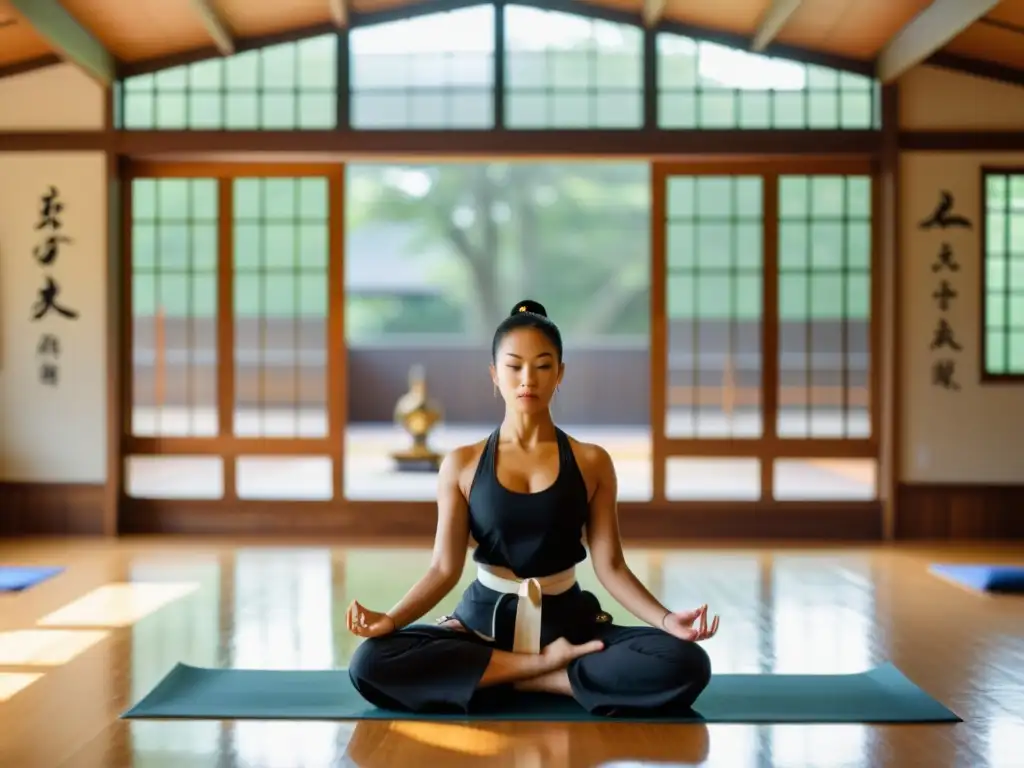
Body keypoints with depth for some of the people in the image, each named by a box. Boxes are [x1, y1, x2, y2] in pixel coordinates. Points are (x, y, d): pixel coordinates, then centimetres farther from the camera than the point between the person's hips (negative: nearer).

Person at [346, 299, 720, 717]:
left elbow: (610, 565, 0)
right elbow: (444, 568, -2)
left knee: (686, 663, -27)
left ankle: (535, 677, -15)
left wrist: (666, 619, -16)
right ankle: (546, 664, -19)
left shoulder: (592, 462, 3)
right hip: (484, 620, 1)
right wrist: (390, 619, -19)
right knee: (371, 663, -29)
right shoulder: (461, 465, 2)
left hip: (568, 620, -1)